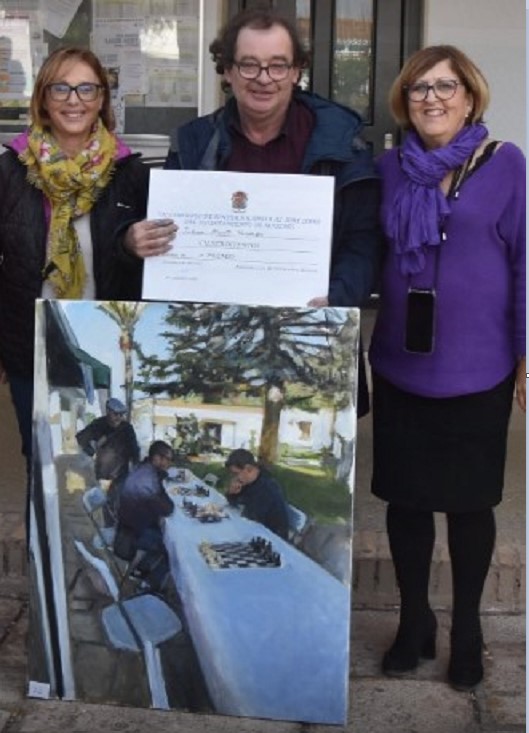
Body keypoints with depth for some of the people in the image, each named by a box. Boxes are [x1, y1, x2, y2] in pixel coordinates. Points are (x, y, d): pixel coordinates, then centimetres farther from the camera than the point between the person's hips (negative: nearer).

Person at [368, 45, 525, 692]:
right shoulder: (389, 169, 4)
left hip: (476, 368, -3)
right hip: (399, 364, 3)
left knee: (469, 501, 9)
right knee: (405, 497, 10)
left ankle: (466, 628, 27)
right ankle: (413, 621, 28)